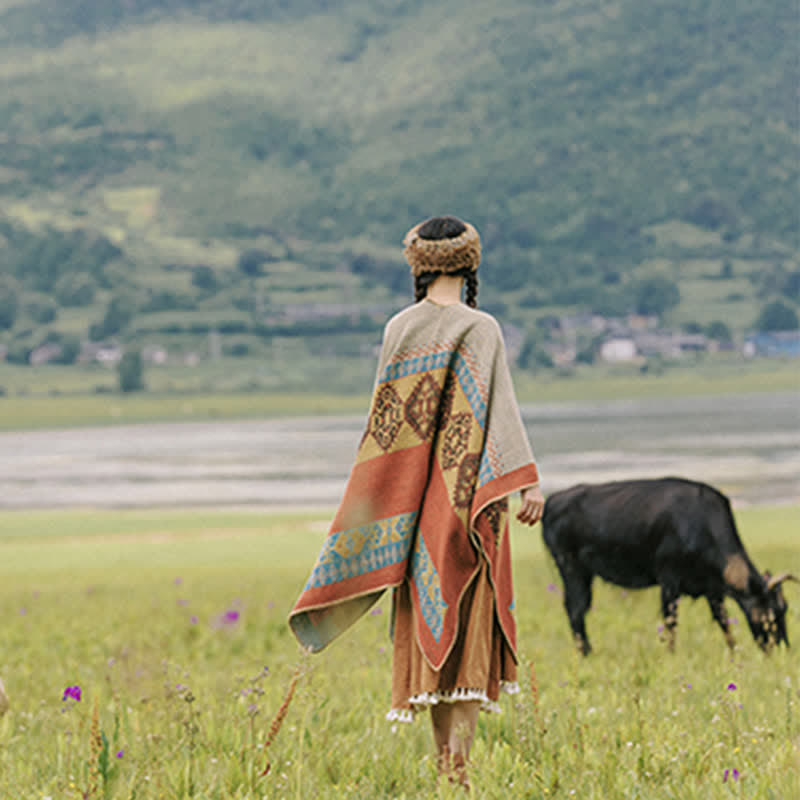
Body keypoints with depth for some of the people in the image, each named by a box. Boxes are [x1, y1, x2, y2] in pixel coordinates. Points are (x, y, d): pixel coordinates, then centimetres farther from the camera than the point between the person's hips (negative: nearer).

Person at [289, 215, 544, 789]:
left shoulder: (399, 329, 3)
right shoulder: (481, 330, -7)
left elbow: (387, 416, 8)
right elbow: (500, 405, -16)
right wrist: (528, 482, -18)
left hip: (417, 495, 3)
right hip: (471, 490, -3)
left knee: (429, 614, 9)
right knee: (470, 617, 0)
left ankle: (444, 757, 9)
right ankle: (460, 751, -13)